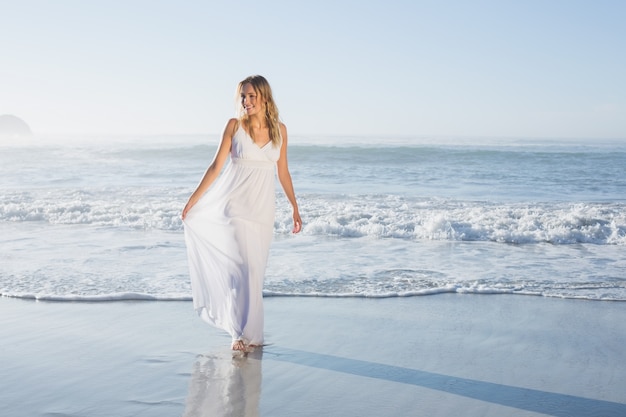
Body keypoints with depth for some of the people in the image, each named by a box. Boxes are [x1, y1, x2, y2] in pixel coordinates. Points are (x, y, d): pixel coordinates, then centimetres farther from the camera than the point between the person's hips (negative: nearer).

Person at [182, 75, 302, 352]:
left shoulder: (279, 129, 6)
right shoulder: (234, 125, -3)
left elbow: (282, 172, 12)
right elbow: (216, 165, -1)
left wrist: (295, 208, 13)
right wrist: (192, 201, -3)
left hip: (263, 208, 3)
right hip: (237, 204, -3)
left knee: (256, 269, 7)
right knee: (247, 266, -10)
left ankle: (248, 330, 21)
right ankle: (245, 333, 0)